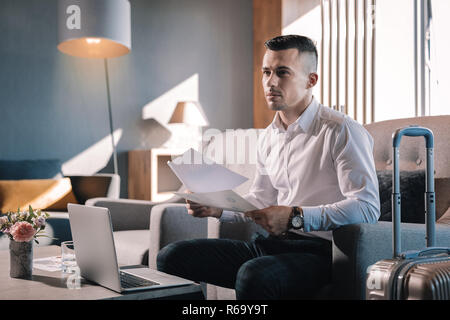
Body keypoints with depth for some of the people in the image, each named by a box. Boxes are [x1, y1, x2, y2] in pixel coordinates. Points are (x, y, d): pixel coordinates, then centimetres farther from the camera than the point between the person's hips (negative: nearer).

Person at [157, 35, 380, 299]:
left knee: (254, 275, -37)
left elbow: (367, 207, -18)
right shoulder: (269, 137, 16)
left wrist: (295, 216, -25)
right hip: (271, 245, 7)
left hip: (318, 250, -6)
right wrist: (218, 207, 7)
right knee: (172, 256, -6)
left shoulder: (341, 131, -8)